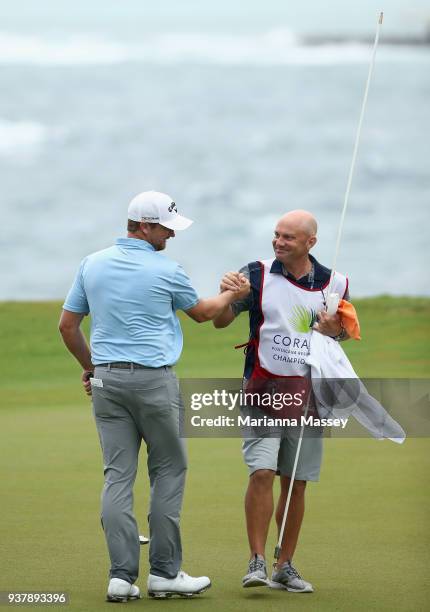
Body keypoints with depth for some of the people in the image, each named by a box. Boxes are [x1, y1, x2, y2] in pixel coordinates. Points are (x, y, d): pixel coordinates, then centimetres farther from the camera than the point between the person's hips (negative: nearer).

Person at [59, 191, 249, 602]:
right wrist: (232, 293, 28)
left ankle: (122, 576, -4)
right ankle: (164, 572, 4)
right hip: (153, 380, -4)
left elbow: (67, 326, 10)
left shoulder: (92, 265, 6)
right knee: (168, 471, 7)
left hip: (106, 380, 5)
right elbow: (202, 312, 11)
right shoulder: (166, 271, -6)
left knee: (118, 476, 2)